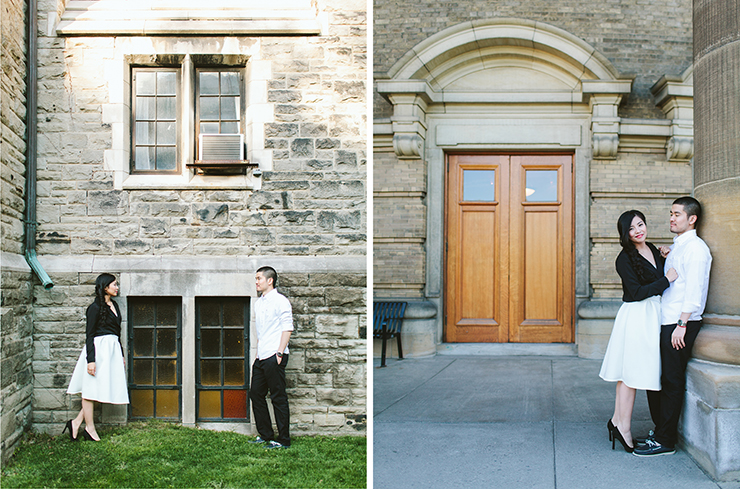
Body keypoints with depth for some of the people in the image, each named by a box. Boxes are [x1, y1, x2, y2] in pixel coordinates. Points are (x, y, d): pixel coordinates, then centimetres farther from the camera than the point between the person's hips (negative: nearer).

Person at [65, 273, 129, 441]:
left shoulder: (114, 305, 15)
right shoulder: (95, 307, -9)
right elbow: (89, 335, -12)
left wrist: (121, 356, 21)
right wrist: (91, 360, -18)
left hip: (113, 349, 8)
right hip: (99, 349, -8)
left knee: (104, 388, 7)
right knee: (91, 389, 1)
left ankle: (77, 422, 15)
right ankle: (90, 428, 8)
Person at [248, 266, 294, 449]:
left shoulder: (280, 300, -7)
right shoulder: (258, 303, 18)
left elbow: (287, 328, -12)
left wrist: (279, 353, -17)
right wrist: (258, 353, 17)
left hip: (274, 358, -9)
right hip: (261, 358, 9)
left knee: (278, 398, -4)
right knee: (256, 394, 11)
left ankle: (283, 440, 2)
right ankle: (266, 434, 22)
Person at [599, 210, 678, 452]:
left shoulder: (653, 250, 12)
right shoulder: (625, 259, -12)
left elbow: (660, 275, 23)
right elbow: (636, 292, -17)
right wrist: (666, 280, -16)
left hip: (652, 314, 8)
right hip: (635, 316, -8)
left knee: (629, 372, 10)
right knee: (631, 371, -4)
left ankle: (618, 420, 15)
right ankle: (623, 425, 2)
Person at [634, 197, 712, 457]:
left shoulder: (695, 247, -10)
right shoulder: (676, 247, 19)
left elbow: (694, 291, -18)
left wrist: (682, 325, -21)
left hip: (681, 324, -9)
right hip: (665, 322, 9)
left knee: (671, 381, -4)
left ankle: (665, 440, 3)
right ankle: (660, 429, 24)